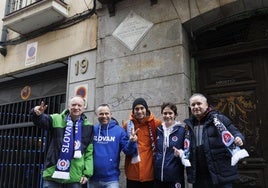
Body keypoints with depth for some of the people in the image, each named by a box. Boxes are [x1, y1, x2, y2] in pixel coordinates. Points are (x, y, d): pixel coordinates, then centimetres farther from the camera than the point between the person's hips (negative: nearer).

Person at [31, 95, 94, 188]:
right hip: (53, 174, 0)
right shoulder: (57, 119, 5)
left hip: (74, 177, 1)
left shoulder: (88, 127, 6)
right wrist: (37, 114, -38)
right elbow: (42, 120, -14)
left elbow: (89, 152, 5)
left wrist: (87, 173, -1)